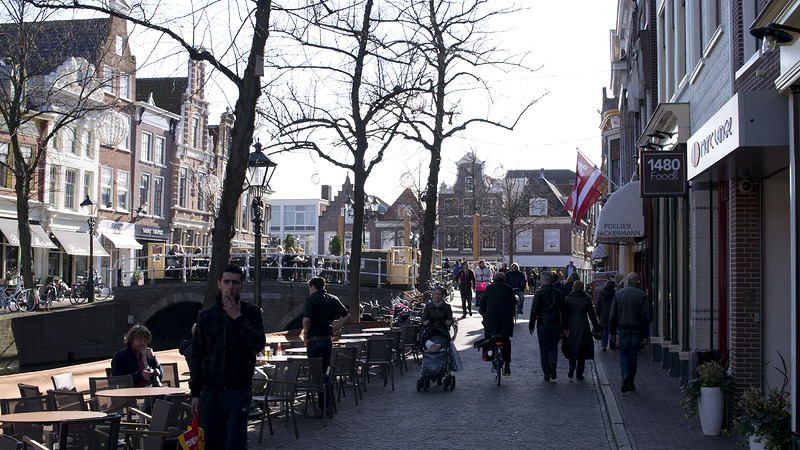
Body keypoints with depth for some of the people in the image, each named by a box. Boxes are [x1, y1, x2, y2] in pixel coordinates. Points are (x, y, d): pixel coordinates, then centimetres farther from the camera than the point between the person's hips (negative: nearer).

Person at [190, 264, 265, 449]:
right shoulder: (206, 315, 7)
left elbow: (258, 344, -14)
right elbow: (197, 356, 11)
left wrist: (238, 318, -15)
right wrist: (195, 392, 8)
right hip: (210, 391, 3)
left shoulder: (251, 312, 1)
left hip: (239, 391, -3)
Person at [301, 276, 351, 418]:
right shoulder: (332, 299, 10)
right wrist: (333, 330, 13)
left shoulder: (311, 299, -10)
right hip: (328, 340, 6)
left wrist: (306, 334, -8)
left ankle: (322, 409, -2)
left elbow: (306, 319, -24)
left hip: (315, 341, -6)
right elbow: (346, 316, 13)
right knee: (326, 373, 16)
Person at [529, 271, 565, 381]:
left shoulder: (539, 293, -7)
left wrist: (531, 326, -1)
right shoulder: (559, 293, 4)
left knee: (544, 349, 6)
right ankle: (552, 364, -11)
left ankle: (546, 374, 5)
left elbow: (534, 311, -8)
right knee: (553, 346, 15)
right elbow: (563, 311, 6)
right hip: (555, 324, 2)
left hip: (542, 324, -2)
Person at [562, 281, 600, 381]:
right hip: (583, 327, -1)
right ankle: (579, 374, 8)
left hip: (571, 328, 1)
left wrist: (565, 328, -2)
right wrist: (597, 327, 8)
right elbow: (592, 315, -1)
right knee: (582, 350, 8)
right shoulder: (587, 299, -2)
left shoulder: (567, 299, 0)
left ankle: (571, 367, -6)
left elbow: (564, 315, -4)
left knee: (571, 349, 16)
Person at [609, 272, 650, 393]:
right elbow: (645, 316, -6)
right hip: (636, 330, 0)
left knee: (623, 354, 8)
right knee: (633, 355, 9)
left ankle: (625, 375, -17)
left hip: (622, 329, 1)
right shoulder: (642, 295, -4)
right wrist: (645, 335, -2)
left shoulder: (618, 294, 1)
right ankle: (631, 382, 15)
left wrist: (612, 331, 9)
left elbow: (612, 315, 2)